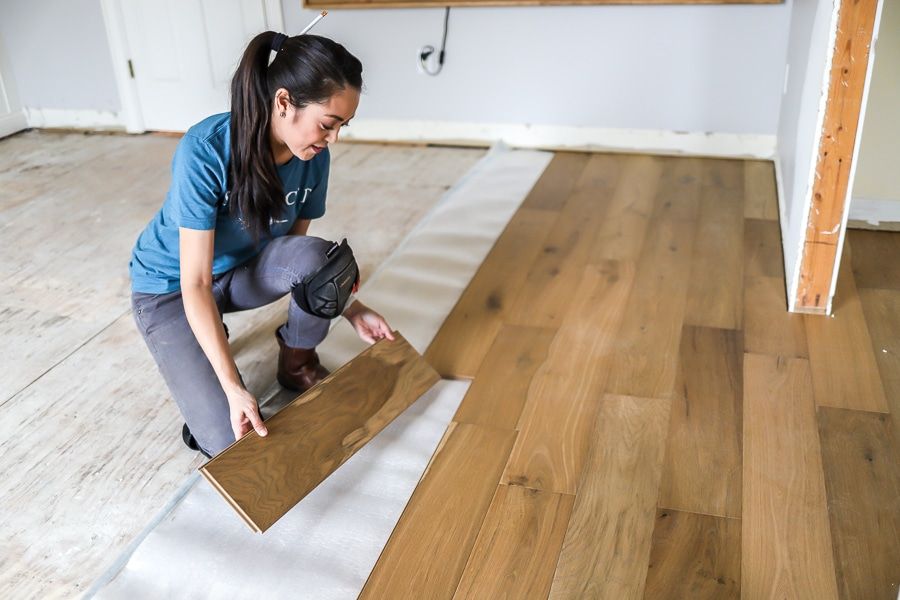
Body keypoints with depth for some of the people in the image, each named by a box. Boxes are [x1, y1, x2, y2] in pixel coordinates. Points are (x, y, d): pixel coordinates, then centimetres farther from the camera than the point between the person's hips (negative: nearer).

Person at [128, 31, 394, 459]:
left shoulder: (313, 156, -16)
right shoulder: (206, 150, -33)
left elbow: (297, 246, -3)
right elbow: (196, 284, -32)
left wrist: (352, 311, -12)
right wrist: (233, 388, -37)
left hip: (242, 269, 4)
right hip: (170, 287, -4)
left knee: (321, 257, -32)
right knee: (231, 440, -18)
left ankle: (297, 363, -2)